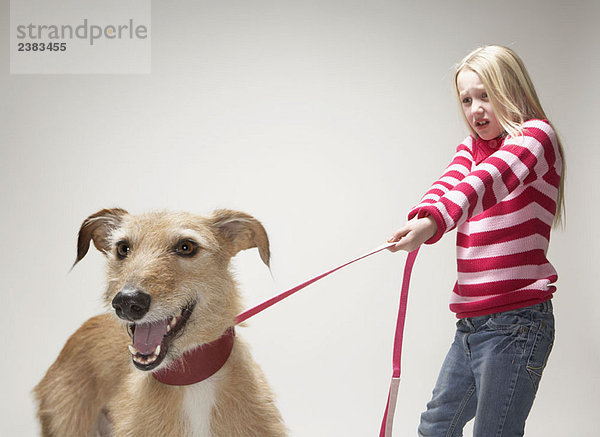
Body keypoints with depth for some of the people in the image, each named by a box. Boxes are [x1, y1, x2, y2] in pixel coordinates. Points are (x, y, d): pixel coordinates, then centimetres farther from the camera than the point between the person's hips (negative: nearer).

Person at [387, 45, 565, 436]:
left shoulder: (536, 134, -6)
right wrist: (421, 220, -28)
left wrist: (435, 222, -44)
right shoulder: (472, 147, 16)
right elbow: (448, 184, -5)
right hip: (472, 322, 8)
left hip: (516, 320, -8)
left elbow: (492, 177, -27)